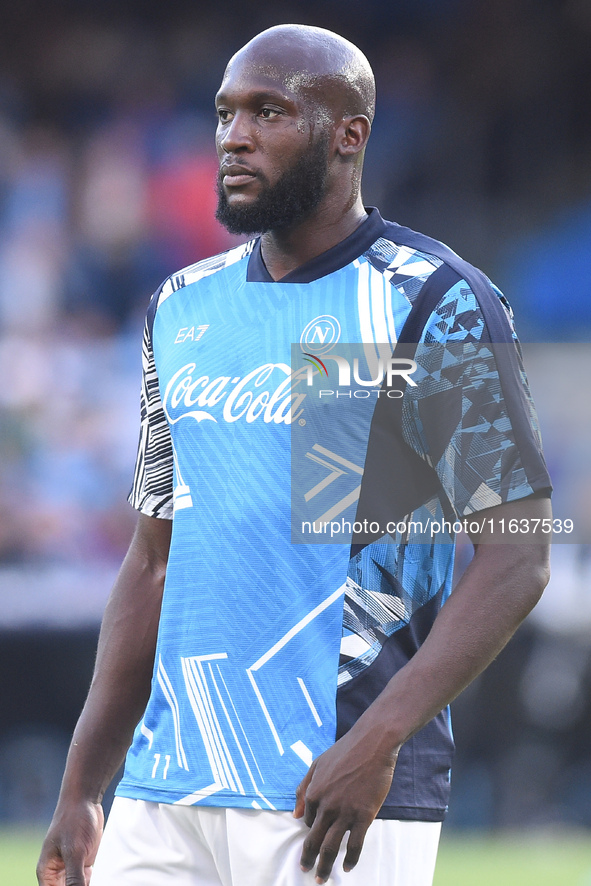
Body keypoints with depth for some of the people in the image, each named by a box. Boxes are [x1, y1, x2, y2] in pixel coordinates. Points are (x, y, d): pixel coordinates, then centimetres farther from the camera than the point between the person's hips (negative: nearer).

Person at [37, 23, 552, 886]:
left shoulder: (436, 304, -5)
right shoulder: (183, 309, 15)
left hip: (343, 793, -6)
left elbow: (516, 558, -11)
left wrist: (379, 739, -22)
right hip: (165, 794, 6)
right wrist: (82, 789, 13)